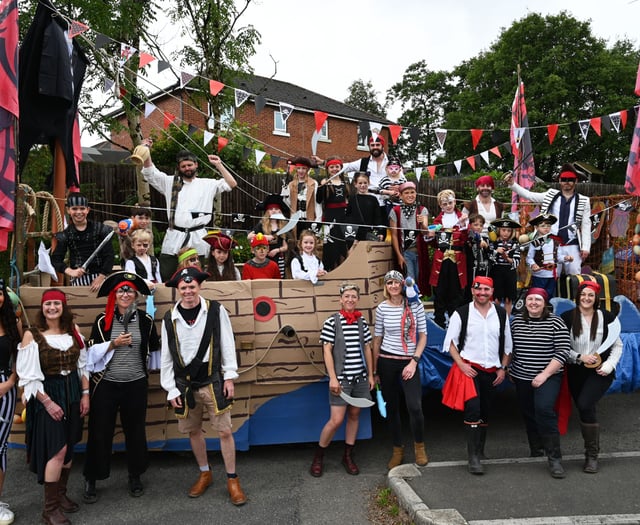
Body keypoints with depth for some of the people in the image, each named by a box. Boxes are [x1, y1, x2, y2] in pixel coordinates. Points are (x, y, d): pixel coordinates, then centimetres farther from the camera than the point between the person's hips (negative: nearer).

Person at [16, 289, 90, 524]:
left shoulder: (73, 331, 4)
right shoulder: (32, 335, -10)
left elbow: (83, 365, 9)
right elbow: (29, 375, -12)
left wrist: (85, 394, 3)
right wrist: (48, 402, -15)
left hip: (72, 393, 5)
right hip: (47, 394, -5)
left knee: (68, 447, 11)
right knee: (57, 449, -8)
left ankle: (60, 494, 29)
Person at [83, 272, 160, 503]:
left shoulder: (145, 320, 0)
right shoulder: (102, 320, -2)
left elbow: (154, 348, 10)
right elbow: (92, 351, -3)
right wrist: (113, 344, -16)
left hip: (136, 384, 1)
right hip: (106, 384, -1)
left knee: (135, 430, 12)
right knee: (100, 432, 5)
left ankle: (135, 476, 29)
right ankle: (91, 480, 22)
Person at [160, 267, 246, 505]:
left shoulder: (216, 311, -6)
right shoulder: (170, 318, -1)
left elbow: (227, 345, -2)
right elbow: (166, 357, 3)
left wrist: (229, 377, -5)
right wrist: (171, 390, 2)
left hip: (212, 382, -2)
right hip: (185, 385, 3)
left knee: (224, 431, 1)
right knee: (194, 431, 15)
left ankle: (232, 480, 19)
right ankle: (205, 474, 36)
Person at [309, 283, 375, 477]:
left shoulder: (362, 322, 7)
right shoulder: (332, 322, -8)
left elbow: (367, 349, 12)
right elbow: (327, 350, -9)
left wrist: (371, 375, 10)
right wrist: (333, 378, -13)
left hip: (361, 378, 5)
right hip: (341, 378, -5)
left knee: (354, 415, 12)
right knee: (336, 420, -6)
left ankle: (348, 456, 27)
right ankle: (318, 457, 13)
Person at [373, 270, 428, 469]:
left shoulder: (415, 304, -3)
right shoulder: (382, 308, -1)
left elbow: (423, 336, 1)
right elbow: (377, 339, 5)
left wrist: (414, 361, -8)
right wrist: (375, 370, 6)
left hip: (409, 362, -1)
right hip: (387, 362, 1)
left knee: (415, 407, -11)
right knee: (392, 407, 10)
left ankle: (419, 445, 17)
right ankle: (398, 449, 28)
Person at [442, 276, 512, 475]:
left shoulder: (501, 313, 6)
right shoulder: (461, 313, -4)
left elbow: (506, 343, 13)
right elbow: (451, 341, -1)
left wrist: (503, 368, 6)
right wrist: (461, 364, -11)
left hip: (492, 371, 4)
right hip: (469, 368, -4)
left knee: (485, 413, 13)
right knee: (473, 410, -15)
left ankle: (480, 451, 31)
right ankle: (473, 457, -7)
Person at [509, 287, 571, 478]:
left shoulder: (555, 322, -8)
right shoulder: (516, 321, 4)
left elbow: (563, 351, -12)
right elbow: (510, 347, 14)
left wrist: (545, 374, -17)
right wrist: (507, 368, 13)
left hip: (548, 377, -4)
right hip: (522, 377, 5)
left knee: (544, 409, -22)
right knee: (529, 414, 13)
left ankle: (554, 457, -12)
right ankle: (536, 450, 33)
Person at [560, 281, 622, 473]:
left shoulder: (606, 317, -1)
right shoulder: (567, 318, -2)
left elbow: (617, 345, 5)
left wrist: (609, 365, -8)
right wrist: (580, 357, -12)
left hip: (600, 371, -2)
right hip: (576, 371, 2)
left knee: (585, 405, -19)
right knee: (584, 410, 7)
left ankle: (592, 455, -5)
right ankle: (591, 450, 27)